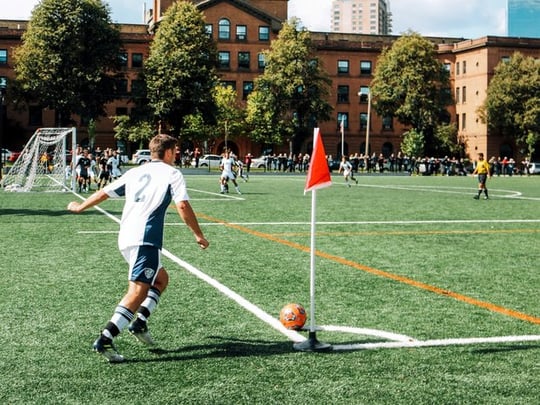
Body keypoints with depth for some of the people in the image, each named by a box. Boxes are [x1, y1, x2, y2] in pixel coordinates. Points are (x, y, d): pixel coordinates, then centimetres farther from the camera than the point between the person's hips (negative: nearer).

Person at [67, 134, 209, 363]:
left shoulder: (135, 172, 19)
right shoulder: (172, 173, 4)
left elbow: (104, 193, 23)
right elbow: (183, 206, -8)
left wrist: (80, 207, 37)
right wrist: (198, 235, 0)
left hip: (125, 239, 8)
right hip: (146, 240, -7)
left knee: (161, 279, 22)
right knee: (138, 291, -11)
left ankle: (139, 322, 9)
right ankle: (105, 340, -21)